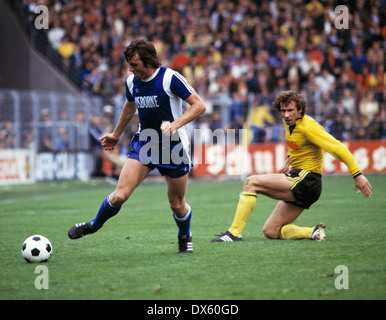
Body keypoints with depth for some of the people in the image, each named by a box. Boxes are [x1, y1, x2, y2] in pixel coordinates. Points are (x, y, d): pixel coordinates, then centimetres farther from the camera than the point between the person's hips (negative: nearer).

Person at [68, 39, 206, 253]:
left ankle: (185, 237, 37)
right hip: (144, 143, 4)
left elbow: (199, 105, -15)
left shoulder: (170, 78, -17)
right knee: (120, 195, -12)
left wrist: (175, 124, -28)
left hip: (173, 146, -3)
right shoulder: (132, 82, 1)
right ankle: (94, 225, 14)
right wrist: (116, 135, 32)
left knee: (177, 205, 6)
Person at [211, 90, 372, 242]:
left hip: (306, 181, -10)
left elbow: (338, 148, -22)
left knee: (252, 182, -17)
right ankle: (314, 232, 1)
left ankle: (234, 232, -19)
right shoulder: (289, 122, 10)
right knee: (270, 232, 5)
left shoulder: (309, 127, -17)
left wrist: (357, 175, -27)